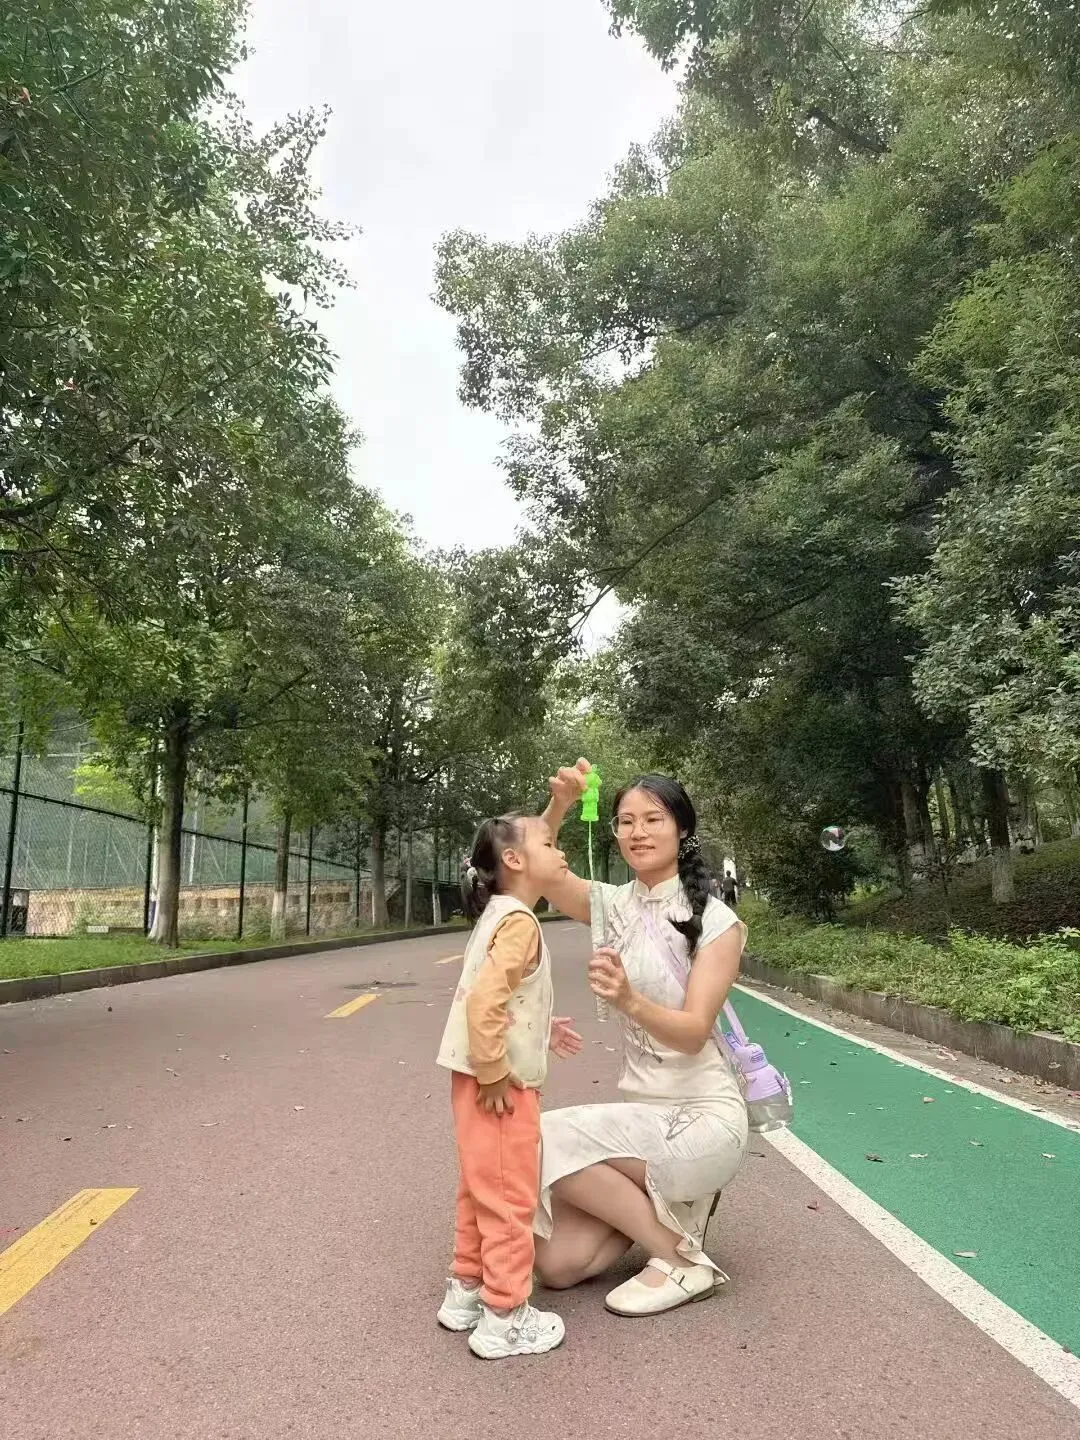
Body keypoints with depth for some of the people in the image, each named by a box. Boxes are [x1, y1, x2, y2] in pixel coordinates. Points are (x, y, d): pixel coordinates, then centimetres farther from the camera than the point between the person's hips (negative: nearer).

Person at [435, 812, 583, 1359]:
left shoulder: (497, 916, 12)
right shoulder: (519, 922, -19)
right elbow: (483, 999, -30)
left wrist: (541, 1030, 18)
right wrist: (494, 1074, -23)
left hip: (489, 1081, 10)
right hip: (500, 1085, -10)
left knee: (482, 1192, 22)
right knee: (509, 1199, 3)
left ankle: (466, 1290, 36)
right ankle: (504, 1318, 17)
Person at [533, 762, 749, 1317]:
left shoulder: (715, 920, -12)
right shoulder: (616, 905, 1)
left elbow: (693, 1032, -20)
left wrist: (629, 1001, -40)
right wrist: (559, 804, -33)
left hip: (703, 1120, -5)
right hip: (641, 1110, 6)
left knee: (549, 1140, -23)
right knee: (557, 1263, -5)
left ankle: (683, 1260, -5)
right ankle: (667, 1204, 17)